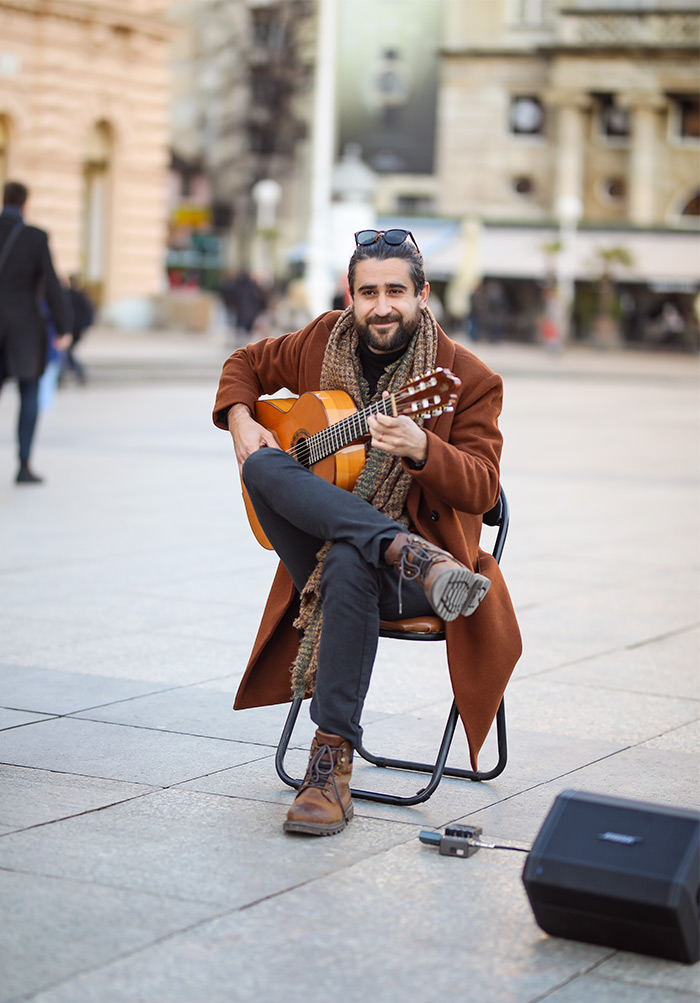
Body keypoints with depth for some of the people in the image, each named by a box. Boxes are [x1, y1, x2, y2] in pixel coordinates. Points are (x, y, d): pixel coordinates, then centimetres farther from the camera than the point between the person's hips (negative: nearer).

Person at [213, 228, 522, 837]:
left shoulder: (467, 379, -5)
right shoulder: (322, 343, 7)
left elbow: (483, 491, -11)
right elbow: (246, 364, 24)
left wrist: (422, 450, -31)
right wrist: (241, 419, 2)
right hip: (319, 550, 4)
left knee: (348, 564, -40)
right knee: (262, 465, -24)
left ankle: (332, 764, -35)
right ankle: (414, 556, -37)